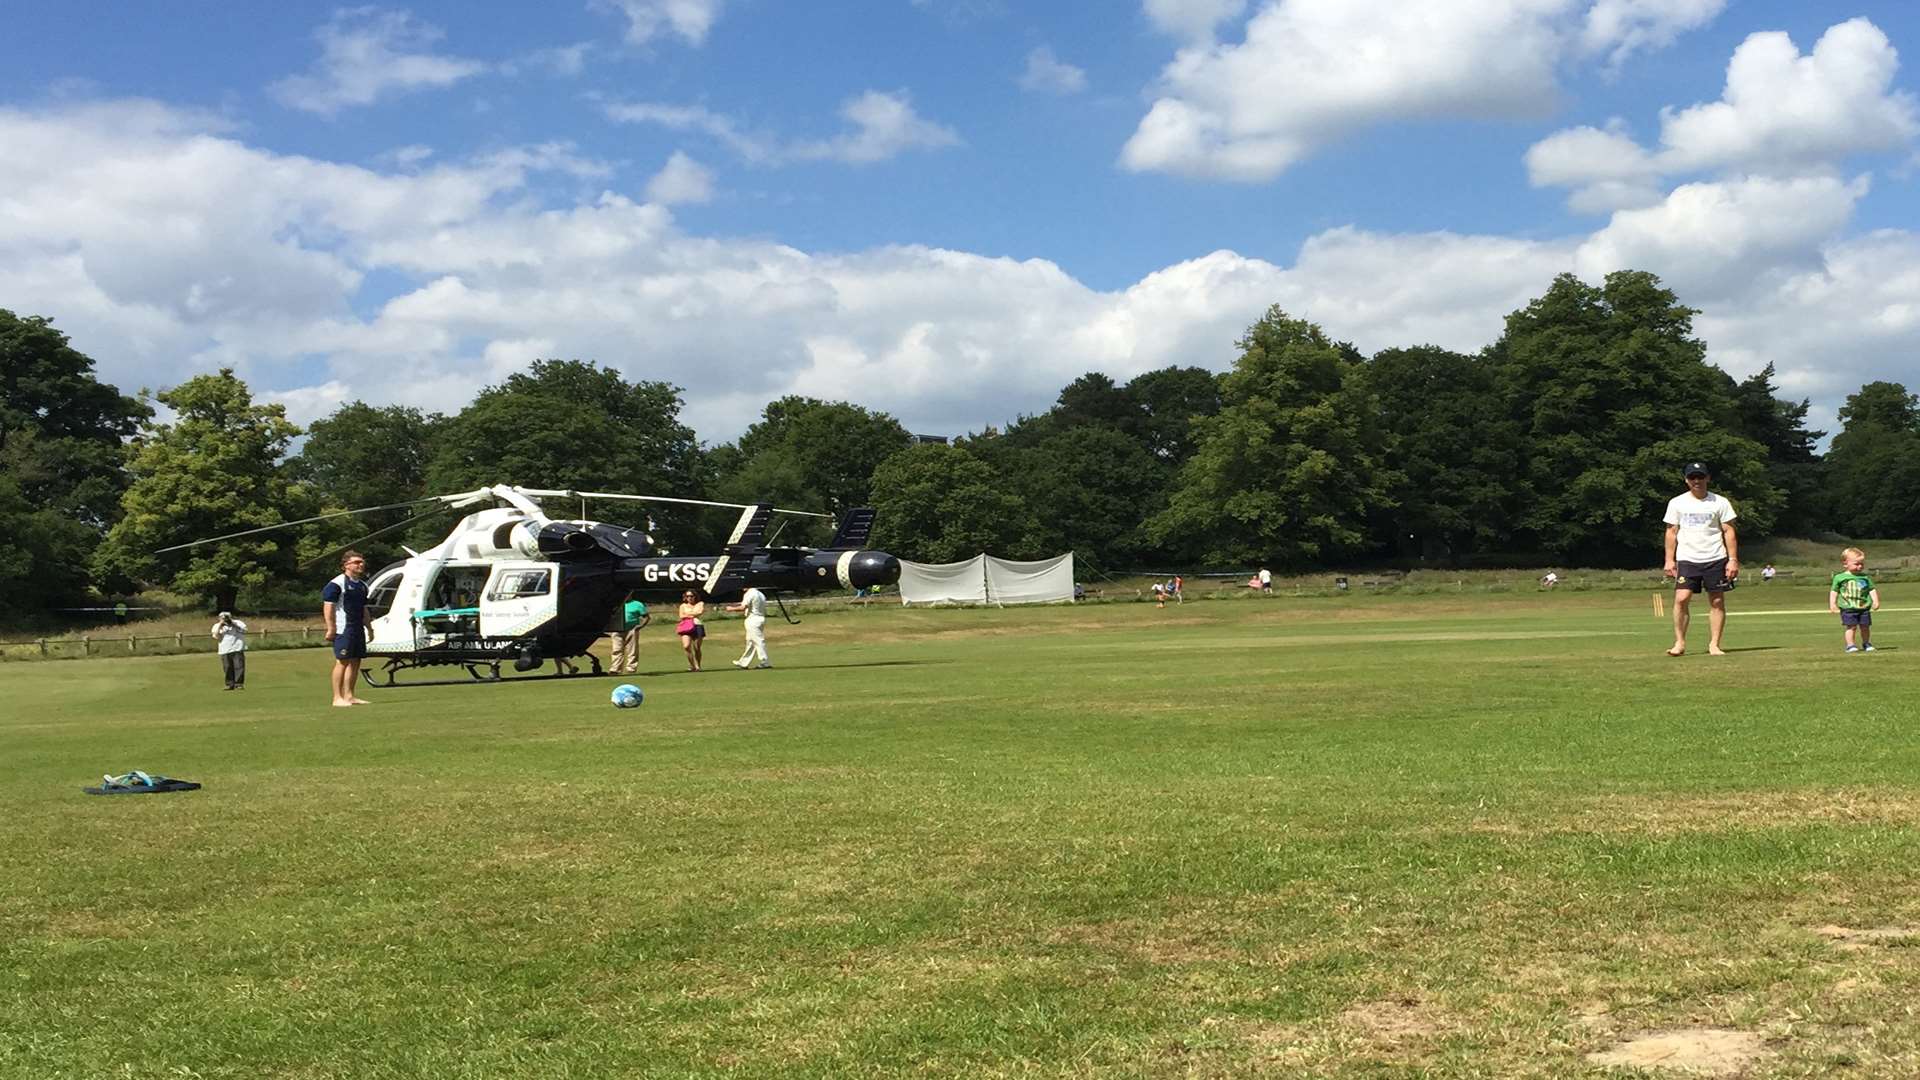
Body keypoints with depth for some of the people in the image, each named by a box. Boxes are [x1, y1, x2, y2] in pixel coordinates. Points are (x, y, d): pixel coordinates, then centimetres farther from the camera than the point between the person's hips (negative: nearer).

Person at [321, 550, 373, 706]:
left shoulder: (362, 585, 18)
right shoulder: (337, 583, -8)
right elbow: (328, 606, -11)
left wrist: (369, 628, 22)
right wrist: (330, 628, -16)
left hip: (358, 628, 8)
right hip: (343, 629, -8)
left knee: (355, 662, 7)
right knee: (342, 662, -8)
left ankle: (349, 696, 13)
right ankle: (338, 698, -5)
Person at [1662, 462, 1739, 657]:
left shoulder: (1720, 502, 4)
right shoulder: (1676, 503, 6)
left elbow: (1728, 532, 3)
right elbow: (1671, 532, 8)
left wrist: (1733, 559, -4)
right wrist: (1669, 560, 1)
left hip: (1715, 559, 0)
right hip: (1687, 559, 0)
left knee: (1717, 601, 0)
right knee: (1681, 599, -13)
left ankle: (1714, 644, 8)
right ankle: (1679, 643, -5)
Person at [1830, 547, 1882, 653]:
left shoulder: (1865, 577, 9)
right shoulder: (1839, 578, 1)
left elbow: (1872, 590, 12)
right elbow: (1834, 592, 4)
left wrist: (1875, 601, 1)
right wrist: (1832, 604, -4)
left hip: (1864, 607, 3)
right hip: (1848, 609, -3)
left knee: (1865, 626, 8)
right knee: (1851, 626, -8)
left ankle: (1866, 643, 23)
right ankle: (1850, 645, -2)